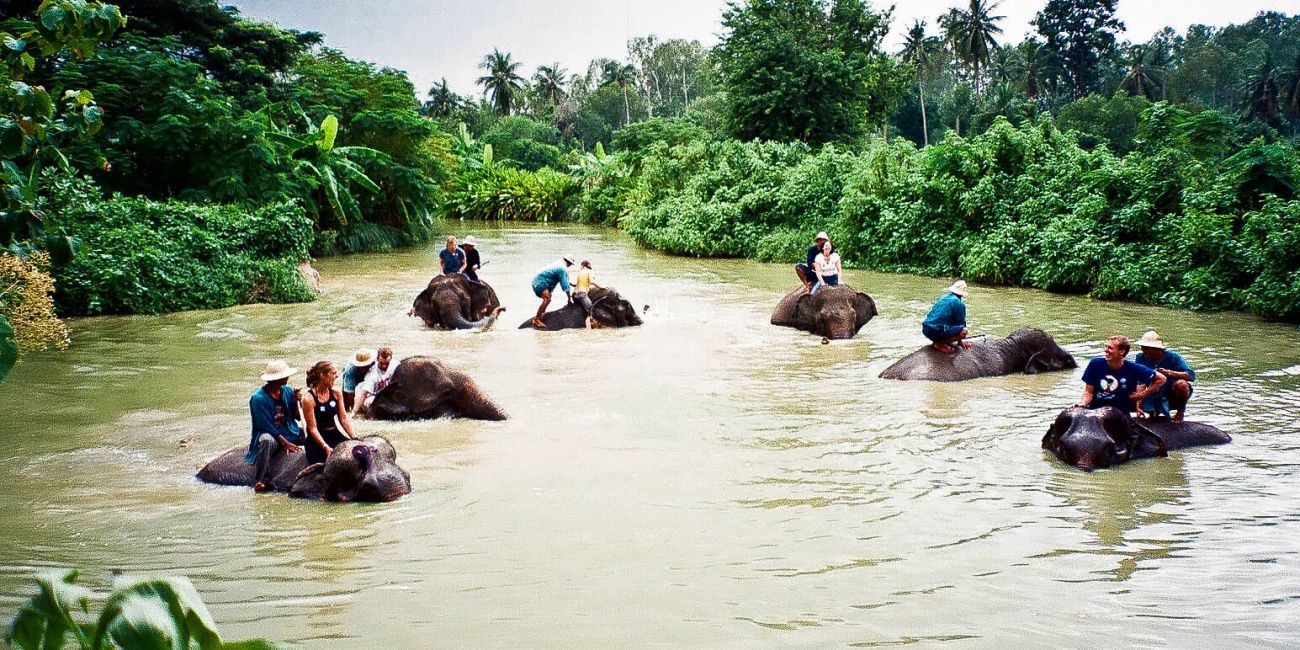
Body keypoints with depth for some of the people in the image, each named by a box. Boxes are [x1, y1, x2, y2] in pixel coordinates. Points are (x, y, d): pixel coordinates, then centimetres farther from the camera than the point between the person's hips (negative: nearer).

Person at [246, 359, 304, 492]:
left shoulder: (288, 391, 5)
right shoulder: (258, 398, -13)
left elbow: (298, 417, 5)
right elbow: (266, 425, -15)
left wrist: (297, 401, -14)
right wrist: (285, 442, -20)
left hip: (290, 433, 6)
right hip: (269, 434, -6)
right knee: (267, 441, -40)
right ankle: (261, 481, -38)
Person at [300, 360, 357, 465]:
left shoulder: (336, 393, 3)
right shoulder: (308, 398, -14)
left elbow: (343, 418, 4)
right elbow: (312, 428, -16)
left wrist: (355, 438, -8)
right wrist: (326, 447, -27)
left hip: (335, 435, 5)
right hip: (317, 438, -5)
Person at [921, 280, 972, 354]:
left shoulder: (943, 297, 19)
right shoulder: (960, 304, -6)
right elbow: (961, 323, 4)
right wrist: (959, 341, 21)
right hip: (935, 332, -9)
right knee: (965, 331, -15)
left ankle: (938, 340, 10)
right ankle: (939, 343, -9)